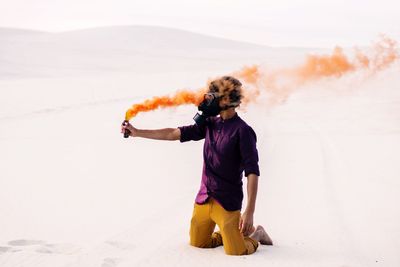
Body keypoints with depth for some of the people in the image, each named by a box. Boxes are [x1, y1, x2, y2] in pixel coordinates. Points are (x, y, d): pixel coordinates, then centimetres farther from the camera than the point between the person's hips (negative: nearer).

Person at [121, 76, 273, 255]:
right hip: (204, 199, 7)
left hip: (227, 202, -7)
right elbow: (174, 134, 8)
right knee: (197, 243, 15)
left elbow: (252, 172, -20)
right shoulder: (210, 124, 5)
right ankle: (233, 233, 32)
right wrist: (137, 132, 7)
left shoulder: (242, 131, -16)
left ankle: (254, 234, 22)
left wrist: (250, 211, -26)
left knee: (236, 251, -9)